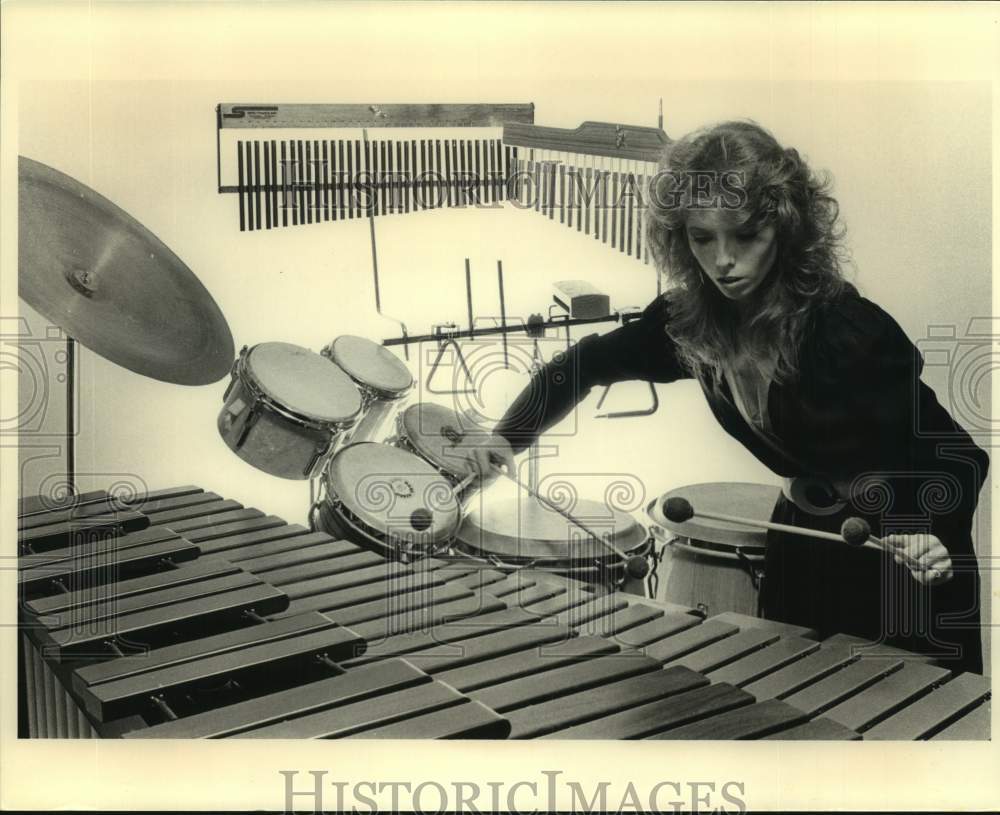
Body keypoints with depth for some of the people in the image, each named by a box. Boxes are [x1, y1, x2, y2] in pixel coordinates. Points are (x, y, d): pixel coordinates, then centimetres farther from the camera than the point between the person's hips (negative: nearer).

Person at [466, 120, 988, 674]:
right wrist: (510, 436, -13)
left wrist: (935, 533, -44)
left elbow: (957, 452, -24)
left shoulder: (846, 329, -29)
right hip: (803, 532, 5)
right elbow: (592, 361, 1)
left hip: (903, 542, -4)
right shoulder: (690, 319, -14)